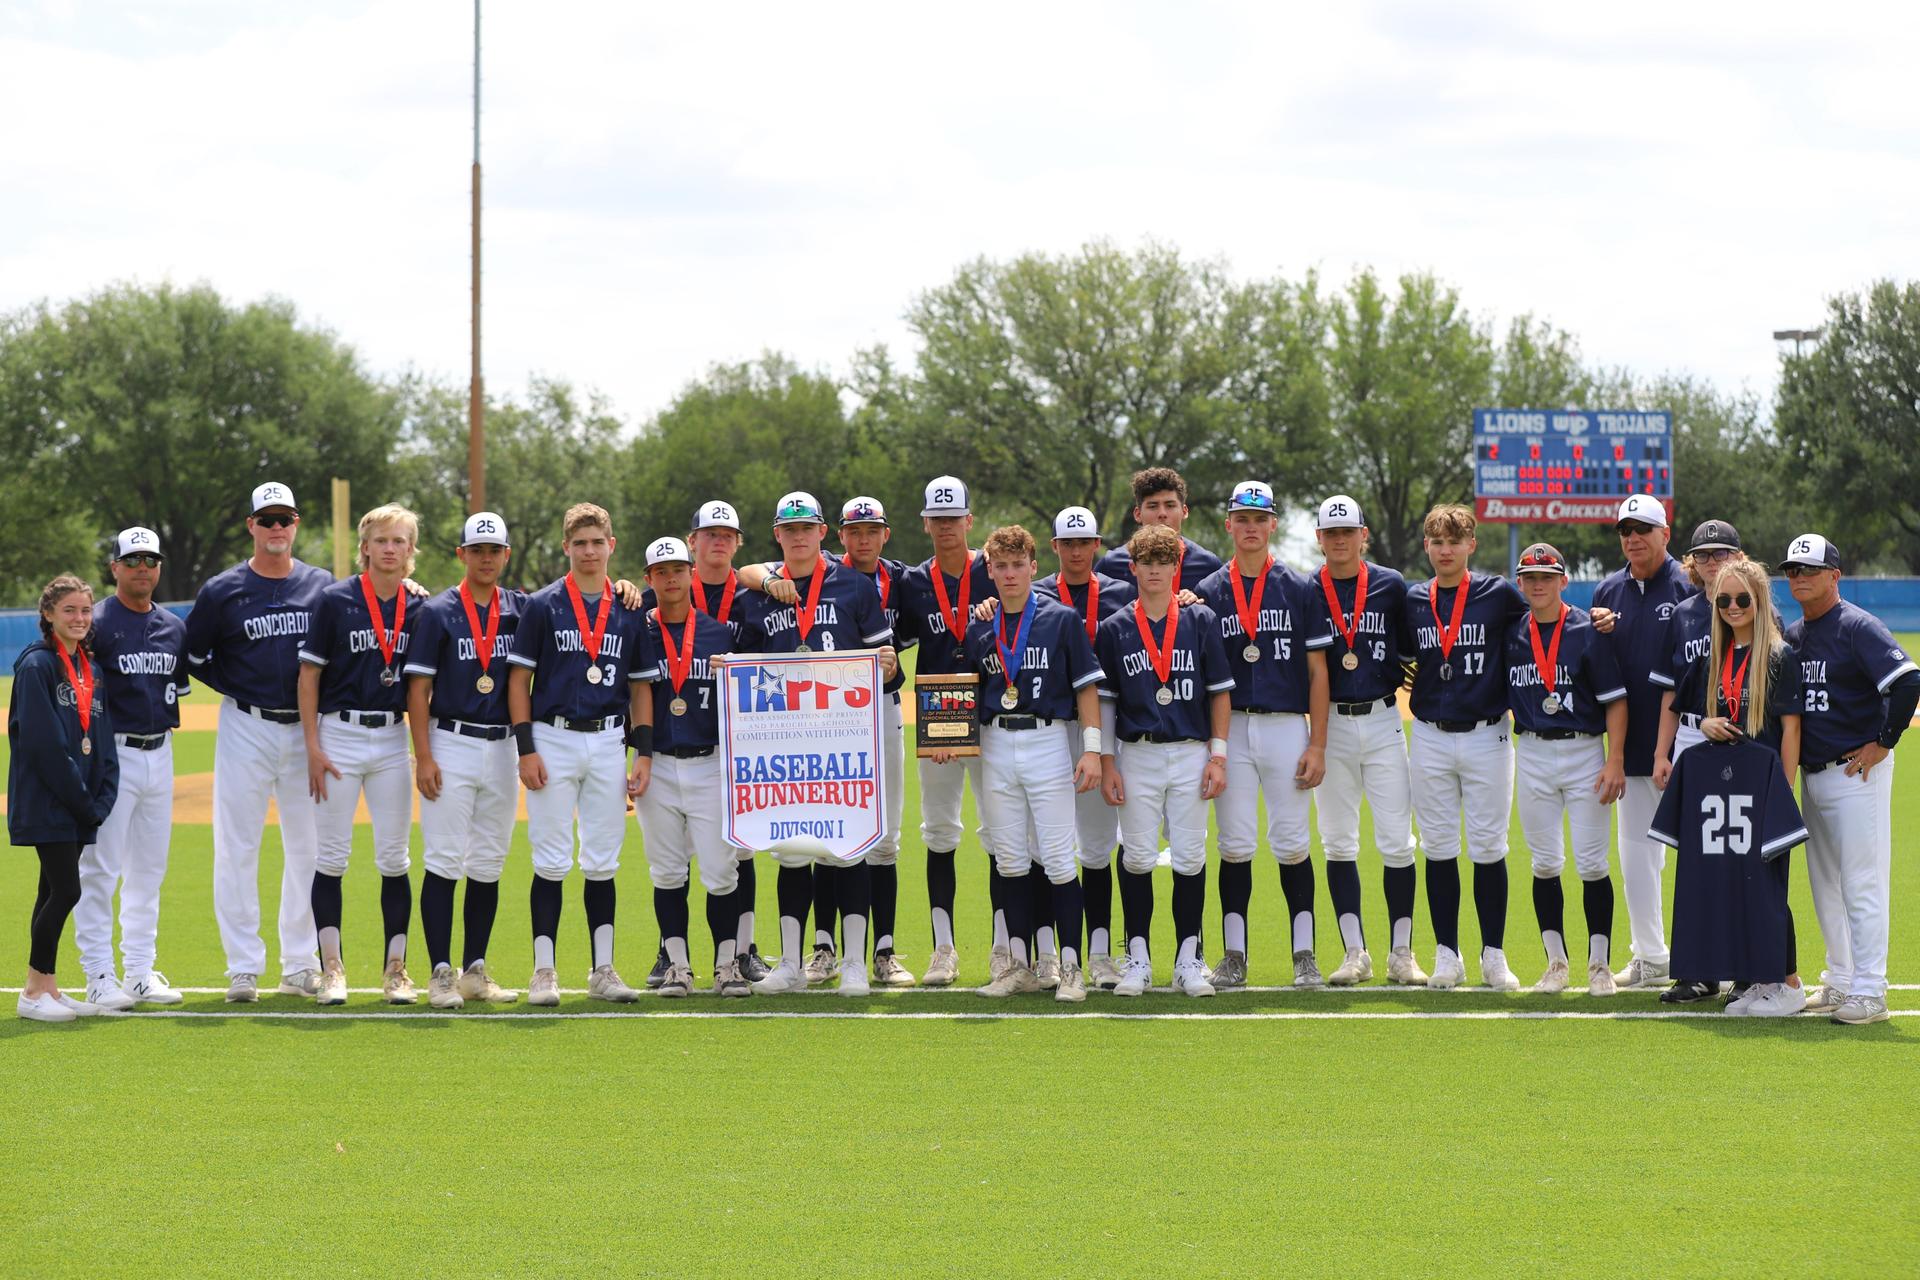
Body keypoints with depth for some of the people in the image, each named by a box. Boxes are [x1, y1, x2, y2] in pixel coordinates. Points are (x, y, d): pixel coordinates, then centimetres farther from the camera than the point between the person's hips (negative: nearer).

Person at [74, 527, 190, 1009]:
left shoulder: (174, 628, 12)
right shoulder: (96, 624, -8)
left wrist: (166, 730, 11)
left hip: (159, 755, 7)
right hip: (112, 754, -7)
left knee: (149, 869, 11)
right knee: (100, 868, -6)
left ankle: (141, 971, 17)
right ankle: (99, 976, -4)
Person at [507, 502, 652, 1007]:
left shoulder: (629, 613, 8)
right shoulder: (543, 605, 0)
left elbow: (640, 686, 12)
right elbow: (519, 679, -1)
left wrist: (643, 752, 3)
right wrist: (526, 749, -9)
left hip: (608, 742, 3)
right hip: (553, 739, -3)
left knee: (602, 863, 7)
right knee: (552, 861, -3)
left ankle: (603, 970, 12)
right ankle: (544, 970, 1)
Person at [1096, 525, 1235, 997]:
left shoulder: (1201, 622, 4)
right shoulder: (1114, 630, 5)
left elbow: (1220, 692, 5)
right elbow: (1104, 701, 7)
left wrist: (1218, 755, -1)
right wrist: (1107, 763, 0)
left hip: (1191, 753, 0)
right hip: (1137, 754, 0)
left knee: (1190, 857, 0)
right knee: (1137, 857, 1)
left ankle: (1188, 959, 7)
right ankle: (1137, 958, 9)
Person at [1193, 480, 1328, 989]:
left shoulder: (1297, 590, 5)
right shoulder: (1208, 593, 7)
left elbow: (1317, 672, 4)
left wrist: (1317, 746, -3)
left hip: (1287, 726, -1)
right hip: (1231, 729, 1)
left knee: (1292, 844, 0)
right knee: (1236, 845, 2)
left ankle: (1304, 955, 7)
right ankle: (1233, 956, 8)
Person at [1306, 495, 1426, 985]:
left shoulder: (1391, 586, 4)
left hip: (1382, 721, 0)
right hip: (1330, 726, 0)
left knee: (1397, 841, -3)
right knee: (1338, 842, 3)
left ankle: (1401, 953, 3)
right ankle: (1355, 951, 9)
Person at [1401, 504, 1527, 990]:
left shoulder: (1498, 594, -1)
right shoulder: (1412, 600, 7)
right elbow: (1401, 655, 22)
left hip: (1486, 735, -2)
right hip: (1430, 736, 2)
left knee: (1488, 847, 0)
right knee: (1438, 847, 5)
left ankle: (1494, 954, 8)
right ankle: (1446, 954, 12)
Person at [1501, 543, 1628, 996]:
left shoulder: (1588, 632, -6)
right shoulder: (1511, 635, 6)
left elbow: (1615, 700, -7)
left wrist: (1615, 761, -14)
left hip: (1583, 751, -3)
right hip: (1532, 752, 3)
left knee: (1591, 863, -2)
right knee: (1544, 862, 7)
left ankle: (1599, 965, 7)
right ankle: (1556, 963, 15)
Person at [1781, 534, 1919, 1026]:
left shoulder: (1858, 628, -12)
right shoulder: (1792, 635, 12)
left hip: (1857, 770, -9)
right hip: (1811, 775, 9)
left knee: (1862, 883, -9)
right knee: (1825, 884, 15)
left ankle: (1869, 993, -8)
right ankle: (1840, 981, 24)